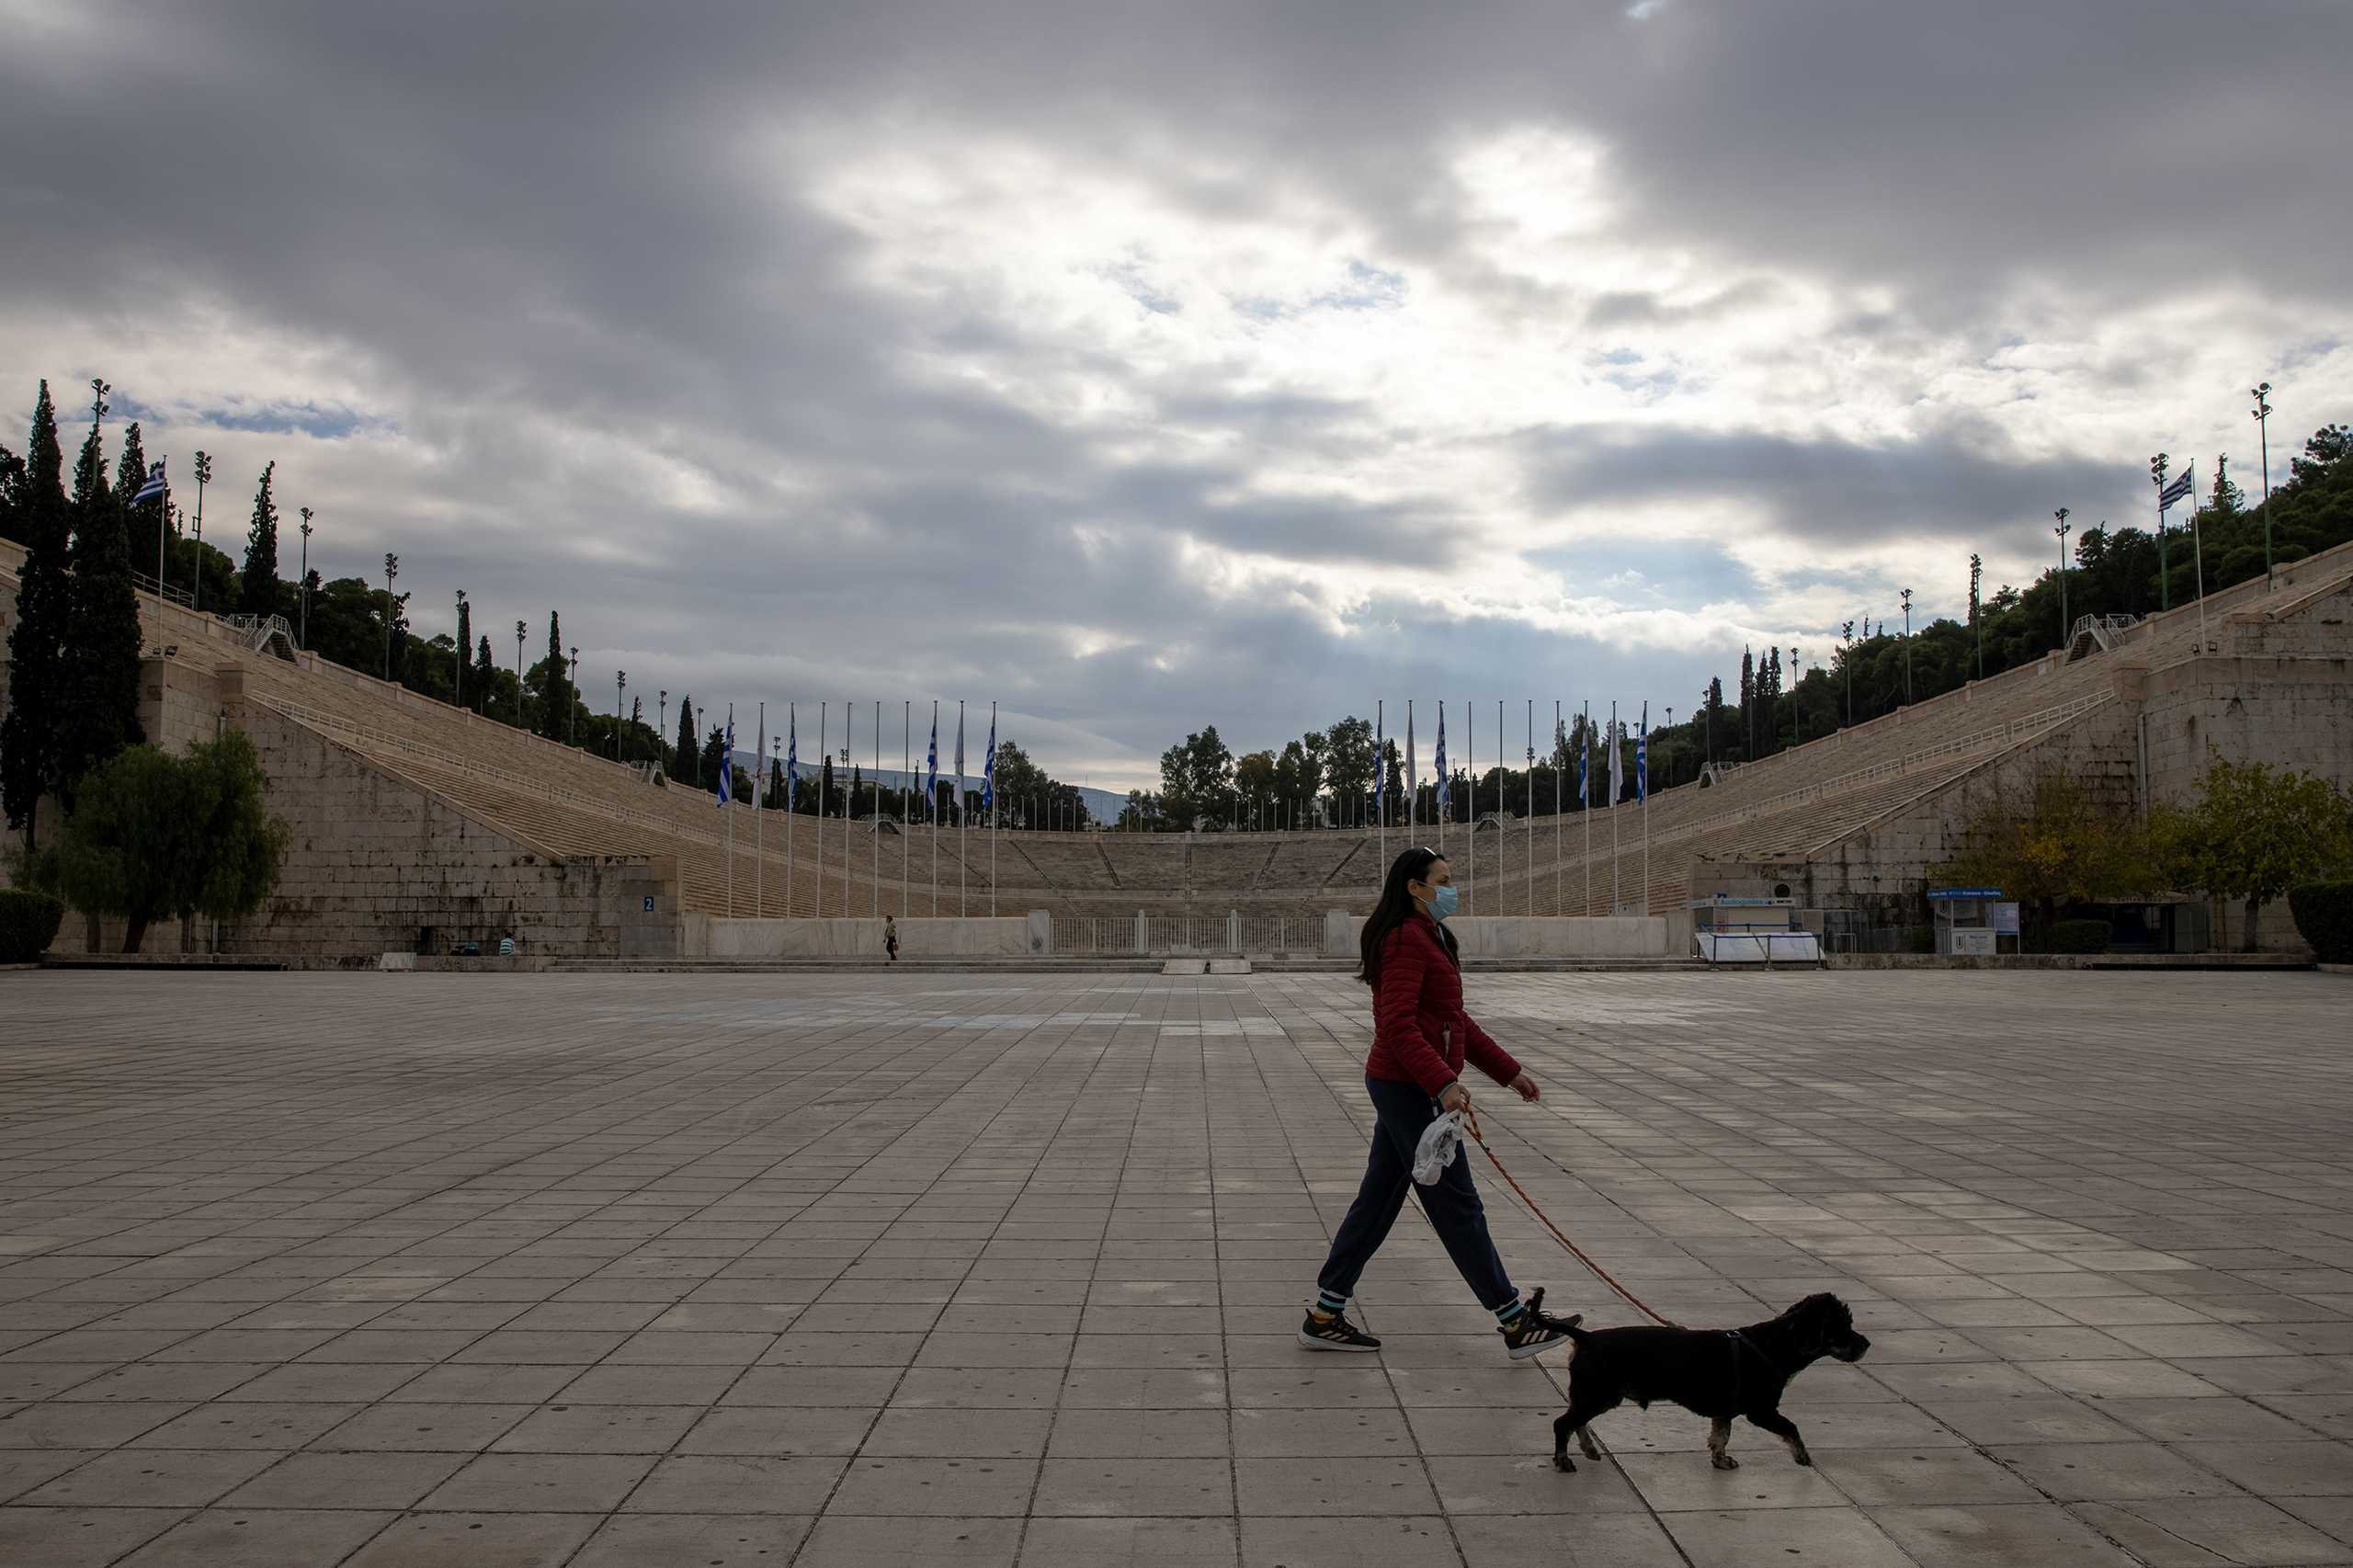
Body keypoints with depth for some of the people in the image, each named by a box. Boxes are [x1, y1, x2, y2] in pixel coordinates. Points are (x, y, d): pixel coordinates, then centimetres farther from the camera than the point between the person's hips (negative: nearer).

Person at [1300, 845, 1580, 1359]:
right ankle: (1515, 1324, 8)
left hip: (1399, 1086, 11)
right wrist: (1443, 1083, -32)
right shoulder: (1406, 939, -15)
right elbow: (1399, 1025, -24)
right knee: (1456, 1206, -2)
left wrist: (1507, 1070, 23)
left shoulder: (1430, 939, 18)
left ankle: (1324, 1317, 18)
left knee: (1378, 1200, 13)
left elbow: (1455, 1021, 24)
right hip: (1409, 1087, -11)